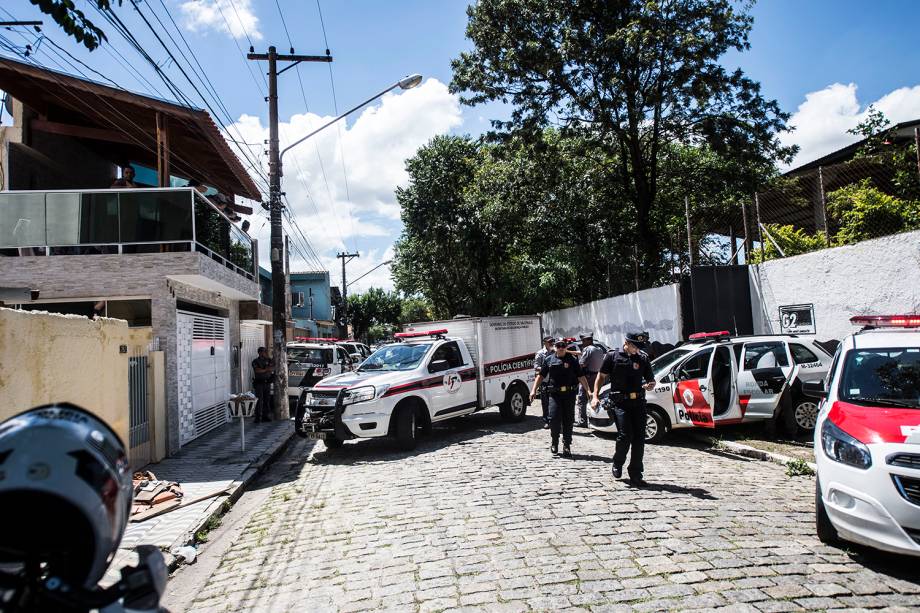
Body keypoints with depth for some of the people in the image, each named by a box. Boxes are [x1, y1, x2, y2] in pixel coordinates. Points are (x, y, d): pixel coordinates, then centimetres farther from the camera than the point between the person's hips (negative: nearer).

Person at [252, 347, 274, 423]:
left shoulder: (269, 360, 14)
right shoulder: (255, 361, 0)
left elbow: (273, 368, 3)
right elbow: (257, 370, -15)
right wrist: (266, 369, -8)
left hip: (267, 383, 5)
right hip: (259, 383, -4)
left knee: (267, 400, 6)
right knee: (259, 400, -8)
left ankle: (266, 416, 13)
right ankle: (258, 417, -5)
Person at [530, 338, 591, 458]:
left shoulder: (572, 360, 5)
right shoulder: (549, 359, 8)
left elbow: (580, 376, 3)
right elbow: (541, 376, 10)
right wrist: (534, 390, 2)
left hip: (569, 394, 0)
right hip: (554, 394, 0)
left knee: (568, 421, 4)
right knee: (554, 419, -8)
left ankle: (567, 446, 16)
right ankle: (555, 442, 15)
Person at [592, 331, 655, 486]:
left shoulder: (643, 359, 11)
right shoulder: (613, 356, 2)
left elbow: (651, 380, 18)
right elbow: (601, 376, 6)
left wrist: (650, 385, -7)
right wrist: (595, 396, -4)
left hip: (638, 402, 3)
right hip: (620, 403, -3)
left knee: (639, 438, 1)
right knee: (625, 436, -12)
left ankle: (635, 475, 12)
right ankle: (617, 464, 17)